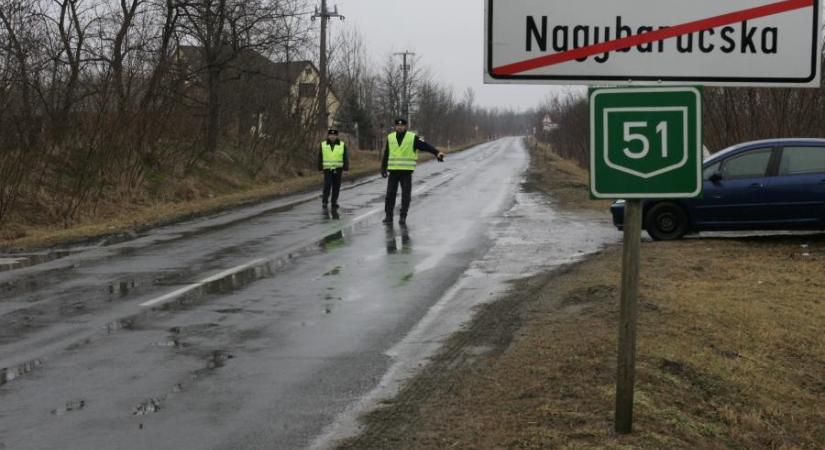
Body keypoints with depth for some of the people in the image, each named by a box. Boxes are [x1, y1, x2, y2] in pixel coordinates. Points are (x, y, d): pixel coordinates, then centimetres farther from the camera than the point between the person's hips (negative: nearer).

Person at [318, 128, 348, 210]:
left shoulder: (342, 145, -1)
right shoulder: (323, 145, 2)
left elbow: (346, 157, -1)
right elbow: (320, 157, 7)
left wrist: (346, 168, -8)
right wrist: (320, 168, 5)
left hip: (338, 169, 1)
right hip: (327, 169, -1)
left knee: (336, 187, 3)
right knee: (327, 185, -11)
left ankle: (334, 203, 12)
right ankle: (324, 201, 0)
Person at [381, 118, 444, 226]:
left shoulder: (413, 138, -1)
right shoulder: (390, 138, 9)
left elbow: (426, 146, -9)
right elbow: (386, 154, 15)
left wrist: (437, 152, -23)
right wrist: (383, 168, 13)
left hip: (406, 172, -2)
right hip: (393, 171, 2)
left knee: (406, 195, -3)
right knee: (390, 194, 1)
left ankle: (403, 217, 5)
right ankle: (388, 216, 10)